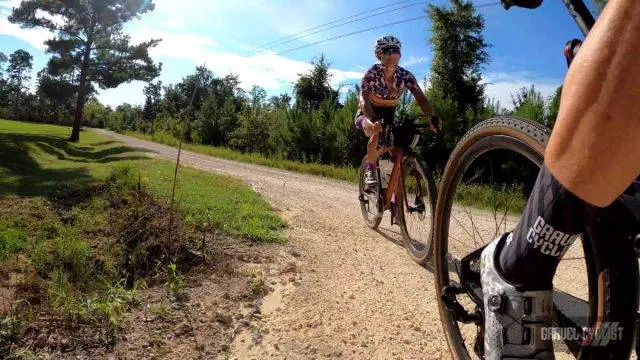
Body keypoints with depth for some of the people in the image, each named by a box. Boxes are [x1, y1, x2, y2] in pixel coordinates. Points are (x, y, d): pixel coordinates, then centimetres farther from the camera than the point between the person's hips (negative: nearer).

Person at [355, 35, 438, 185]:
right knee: (377, 134, -37)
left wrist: (431, 118, -46)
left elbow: (421, 99, -26)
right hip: (368, 114, -3)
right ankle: (370, 171, -14)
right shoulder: (372, 73, -25)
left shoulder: (405, 75, -17)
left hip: (388, 114, 3)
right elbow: (364, 98, -40)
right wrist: (373, 121, -59)